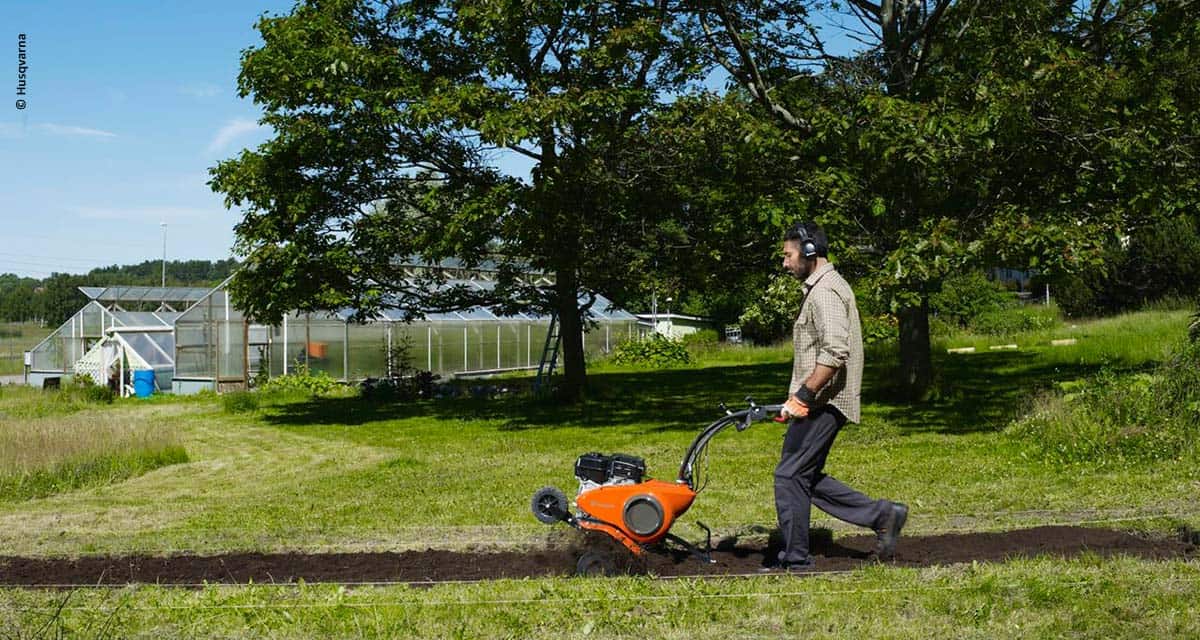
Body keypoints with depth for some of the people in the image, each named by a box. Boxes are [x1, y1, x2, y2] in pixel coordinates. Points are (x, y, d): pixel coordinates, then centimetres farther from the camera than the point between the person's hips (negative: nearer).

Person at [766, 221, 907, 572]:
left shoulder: (825, 291, -15)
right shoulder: (823, 287, 20)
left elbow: (834, 353, -26)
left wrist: (802, 395, -24)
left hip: (823, 403, -11)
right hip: (818, 402, 11)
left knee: (790, 475, -4)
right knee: (805, 477, 13)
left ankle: (795, 561, 4)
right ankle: (881, 514, 13)